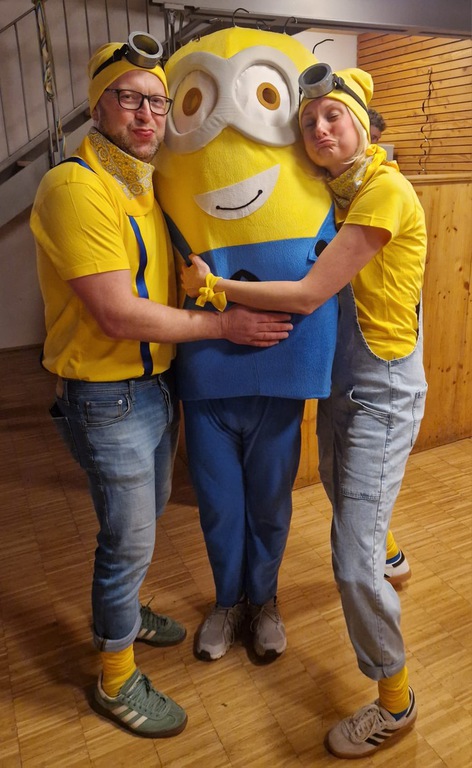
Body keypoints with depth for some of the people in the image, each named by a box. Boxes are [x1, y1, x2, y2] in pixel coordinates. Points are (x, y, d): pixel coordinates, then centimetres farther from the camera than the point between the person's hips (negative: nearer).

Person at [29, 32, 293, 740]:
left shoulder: (144, 184, 11)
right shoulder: (76, 187, -19)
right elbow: (118, 315, -25)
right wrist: (224, 325, -18)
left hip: (155, 384, 9)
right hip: (107, 400, -9)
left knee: (145, 517, 24)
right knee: (128, 541, 5)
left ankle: (123, 612, 51)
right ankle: (116, 682, 30)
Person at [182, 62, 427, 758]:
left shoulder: (385, 190, -17)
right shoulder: (334, 192, 9)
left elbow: (309, 293, -24)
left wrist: (213, 286, -16)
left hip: (383, 392, -8)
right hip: (339, 383, 8)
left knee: (352, 556, -9)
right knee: (346, 504, 28)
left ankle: (395, 701, 15)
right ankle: (385, 556, 62)